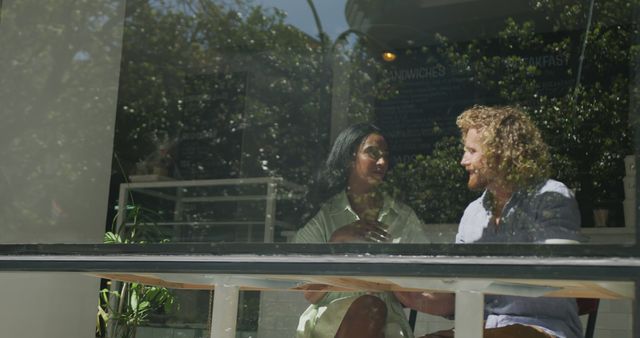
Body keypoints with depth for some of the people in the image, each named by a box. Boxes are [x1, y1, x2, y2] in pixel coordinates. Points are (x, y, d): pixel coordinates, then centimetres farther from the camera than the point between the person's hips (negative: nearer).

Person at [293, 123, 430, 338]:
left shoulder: (404, 218, 13)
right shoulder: (323, 217, 6)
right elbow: (311, 294, -2)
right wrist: (337, 241, -14)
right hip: (330, 318, -2)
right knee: (369, 307, -35)